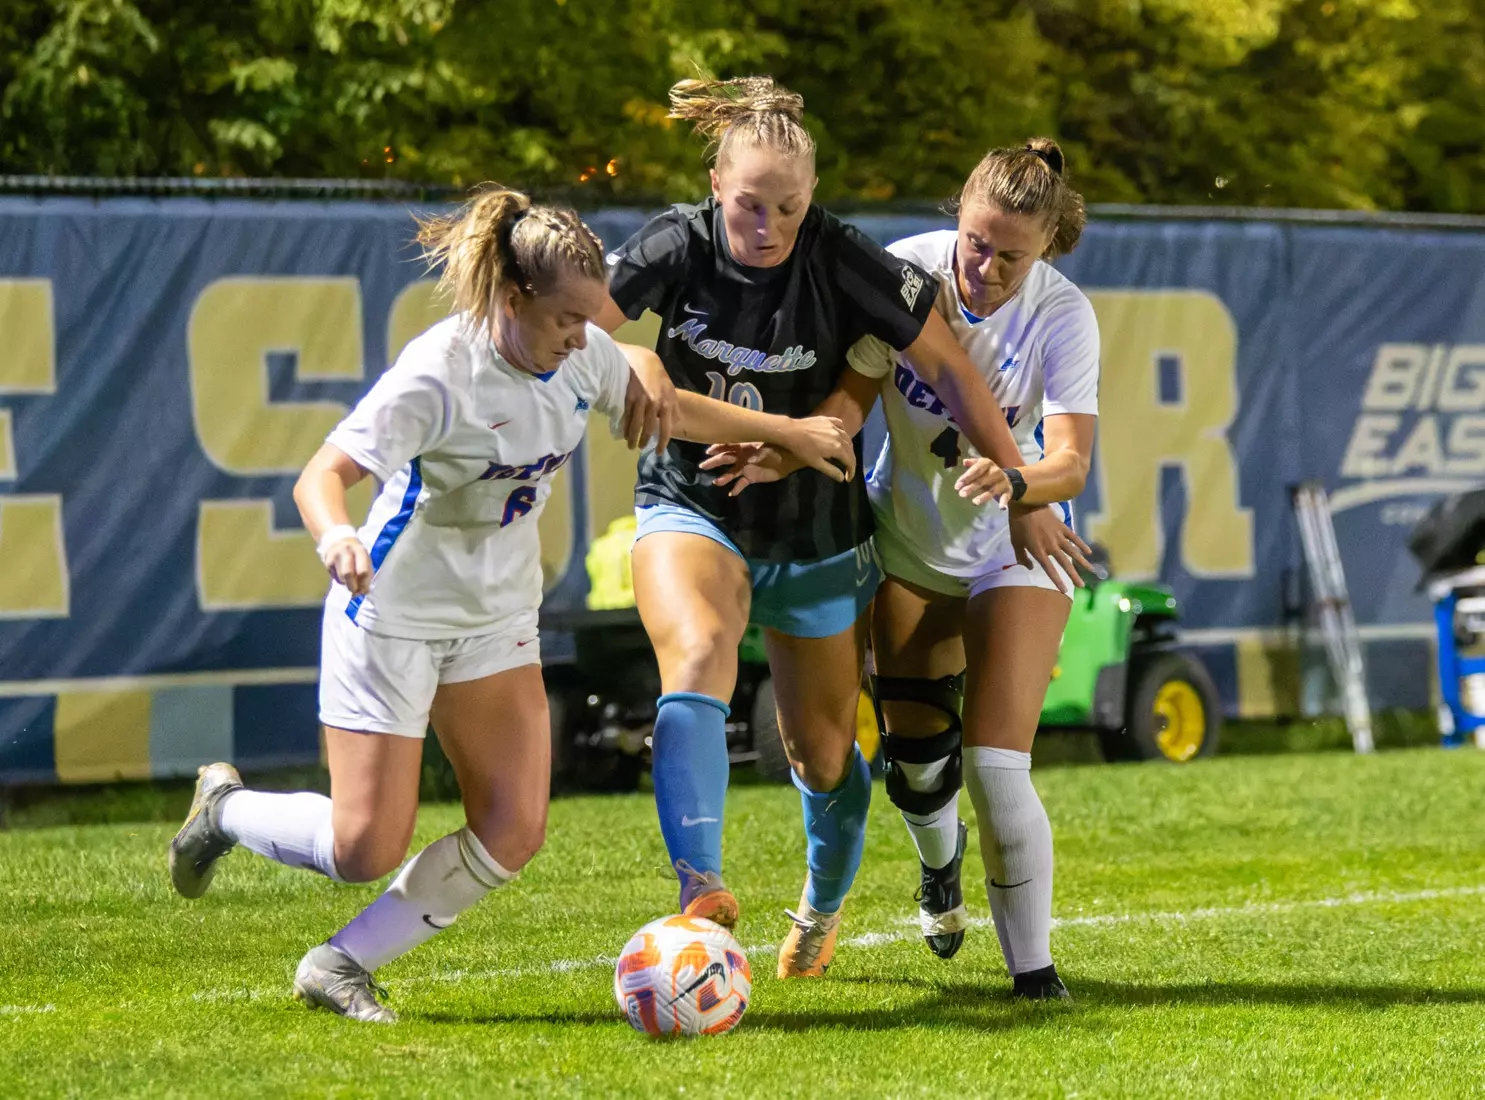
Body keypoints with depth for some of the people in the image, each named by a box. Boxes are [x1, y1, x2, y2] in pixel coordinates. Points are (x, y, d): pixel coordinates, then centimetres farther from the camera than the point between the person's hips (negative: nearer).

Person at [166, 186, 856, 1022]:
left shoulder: (584, 357, -6)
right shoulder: (438, 375, -26)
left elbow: (668, 410, 15)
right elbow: (323, 475, -31)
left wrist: (788, 430, 18)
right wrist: (335, 535, -53)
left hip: (499, 620, 7)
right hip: (395, 614, -7)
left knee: (513, 834, -6)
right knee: (366, 851, -9)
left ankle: (343, 966, 8)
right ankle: (226, 809, 22)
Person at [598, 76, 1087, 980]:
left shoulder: (844, 263, -19)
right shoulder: (678, 247, -13)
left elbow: (948, 368, -13)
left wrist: (1022, 493, -11)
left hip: (814, 533, 0)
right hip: (691, 509, 0)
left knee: (822, 754, 12)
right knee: (697, 660, -32)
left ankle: (824, 905, 44)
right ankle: (702, 895, -43)